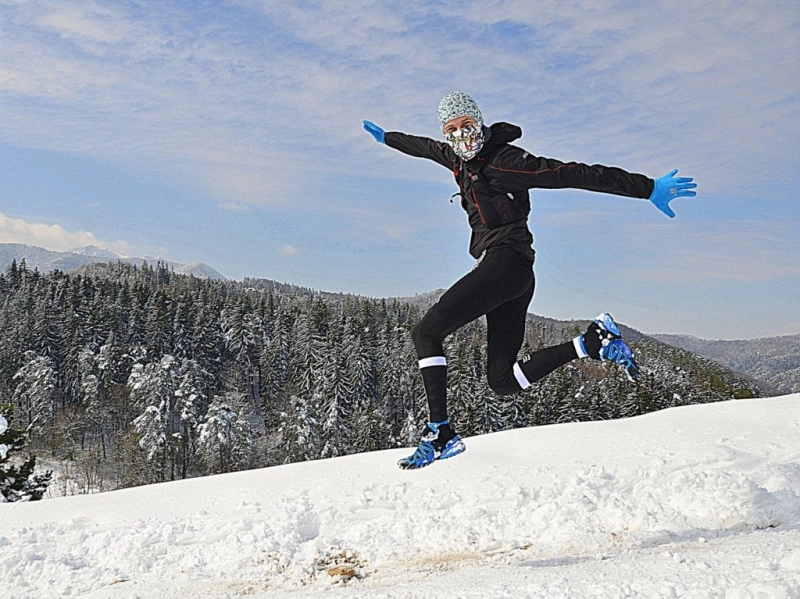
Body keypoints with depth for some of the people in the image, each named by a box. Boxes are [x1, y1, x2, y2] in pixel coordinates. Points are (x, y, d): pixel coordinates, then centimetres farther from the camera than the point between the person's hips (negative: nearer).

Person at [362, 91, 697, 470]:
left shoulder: (502, 160, -7)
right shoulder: (460, 158, 18)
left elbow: (573, 174, -12)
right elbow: (423, 147, 40)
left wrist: (648, 189, -14)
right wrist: (386, 138, 57)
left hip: (505, 260, -9)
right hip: (515, 278, 9)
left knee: (425, 333, -7)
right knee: (503, 381, 1)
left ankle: (440, 434, -9)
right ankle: (595, 341, -1)